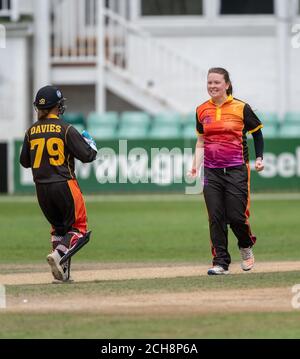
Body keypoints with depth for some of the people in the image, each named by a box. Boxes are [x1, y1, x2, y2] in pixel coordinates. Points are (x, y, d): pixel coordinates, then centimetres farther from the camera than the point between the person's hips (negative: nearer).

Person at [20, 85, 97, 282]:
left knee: (58, 227, 19)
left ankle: (63, 272, 10)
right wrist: (91, 144, 12)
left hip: (42, 188, 5)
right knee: (79, 228, 5)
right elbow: (87, 155, -9)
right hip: (64, 185, -5)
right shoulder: (66, 129, -10)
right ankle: (58, 254, -19)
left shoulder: (32, 131, 4)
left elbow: (25, 161, 11)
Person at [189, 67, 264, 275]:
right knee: (216, 218, -2)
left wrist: (259, 158, 1)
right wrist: (195, 167, 6)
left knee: (236, 217, -6)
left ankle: (246, 247, 24)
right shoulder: (202, 110, 9)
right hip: (212, 171, 3)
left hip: (236, 170, -3)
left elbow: (257, 132, 9)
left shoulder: (241, 108, -3)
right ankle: (220, 262, 4)